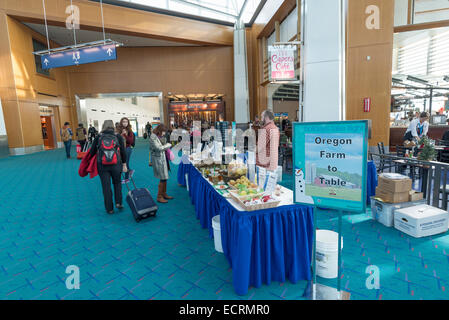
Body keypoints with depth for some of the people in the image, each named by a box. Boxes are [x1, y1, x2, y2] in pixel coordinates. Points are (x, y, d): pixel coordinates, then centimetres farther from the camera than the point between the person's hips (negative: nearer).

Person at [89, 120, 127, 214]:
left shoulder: (98, 137, 1)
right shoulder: (118, 137, 0)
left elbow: (92, 152, 2)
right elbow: (123, 152, -1)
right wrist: (124, 165, 7)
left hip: (102, 166, 0)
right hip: (116, 165, 0)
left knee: (106, 187, 8)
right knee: (117, 183, 20)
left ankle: (109, 209, 15)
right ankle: (118, 203, 11)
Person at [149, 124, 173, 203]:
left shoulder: (160, 136, 12)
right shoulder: (153, 137, -14)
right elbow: (158, 148, -19)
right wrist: (167, 145, -8)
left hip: (163, 158, 8)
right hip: (158, 159, -8)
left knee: (165, 177, 11)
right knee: (163, 178, -7)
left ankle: (164, 194, 25)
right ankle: (159, 197, 4)